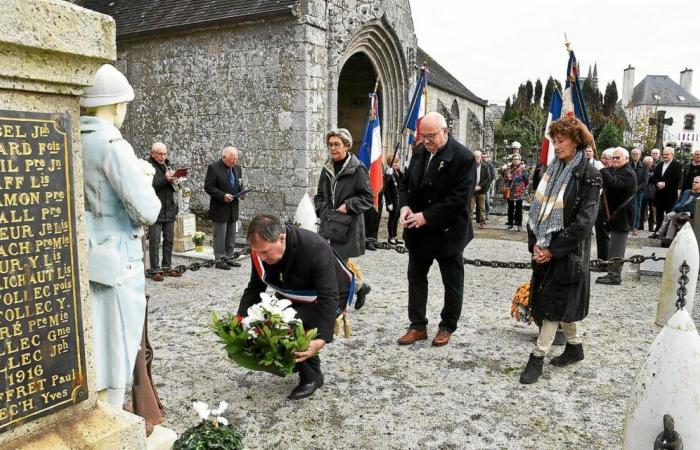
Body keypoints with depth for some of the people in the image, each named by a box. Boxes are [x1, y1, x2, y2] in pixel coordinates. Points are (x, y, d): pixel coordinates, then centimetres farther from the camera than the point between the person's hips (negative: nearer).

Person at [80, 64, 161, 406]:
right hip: (115, 261, -7)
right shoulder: (113, 145, -16)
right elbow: (146, 211, -21)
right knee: (115, 346, 7)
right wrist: (145, 180, -1)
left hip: (79, 258, 7)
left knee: (88, 345, 18)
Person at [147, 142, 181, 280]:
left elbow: (174, 186, 16)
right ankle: (155, 270, 5)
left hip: (169, 210, 7)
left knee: (169, 240, 12)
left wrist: (173, 181, -6)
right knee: (154, 241, -2)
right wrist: (165, 179, -24)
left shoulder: (167, 164, 15)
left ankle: (167, 267, 22)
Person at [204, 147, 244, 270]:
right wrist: (223, 196, -22)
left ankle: (228, 258, 22)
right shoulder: (213, 168, -10)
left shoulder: (237, 167, 10)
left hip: (233, 208, 7)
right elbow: (208, 187, -13)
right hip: (220, 209, -7)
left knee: (231, 235, 12)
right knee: (220, 235, -1)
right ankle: (219, 260, 7)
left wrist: (241, 193, -2)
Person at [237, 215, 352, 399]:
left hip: (327, 297, -6)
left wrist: (322, 339, -47)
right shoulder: (260, 251, -19)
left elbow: (329, 297, -39)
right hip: (292, 298, 6)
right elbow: (253, 289, -7)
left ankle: (312, 377, -7)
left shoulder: (316, 248, -38)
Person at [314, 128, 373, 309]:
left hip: (348, 225, -6)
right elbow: (319, 195, 21)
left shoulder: (357, 169, -7)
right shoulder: (327, 168, 12)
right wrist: (322, 210, 4)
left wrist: (348, 206, -14)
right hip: (328, 224, 6)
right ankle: (360, 286, 26)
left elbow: (368, 198, -5)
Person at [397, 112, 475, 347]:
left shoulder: (463, 157, -17)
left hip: (448, 231, -6)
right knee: (416, 277, 12)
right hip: (419, 230, 6)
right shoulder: (419, 151, 4)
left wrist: (427, 216, -24)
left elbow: (460, 198, -22)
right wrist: (405, 206, -8)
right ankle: (417, 326, 26)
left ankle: (447, 327, 27)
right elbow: (406, 183, 12)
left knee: (452, 283, 10)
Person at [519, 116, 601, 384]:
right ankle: (575, 346, 33)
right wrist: (535, 243, -4)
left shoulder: (589, 176, -11)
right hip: (546, 248, 7)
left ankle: (537, 357, 4)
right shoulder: (553, 170, 8)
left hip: (569, 251, -6)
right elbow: (538, 207, 8)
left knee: (555, 302, -2)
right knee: (561, 302, 16)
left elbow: (584, 221, -16)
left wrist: (553, 250, -17)